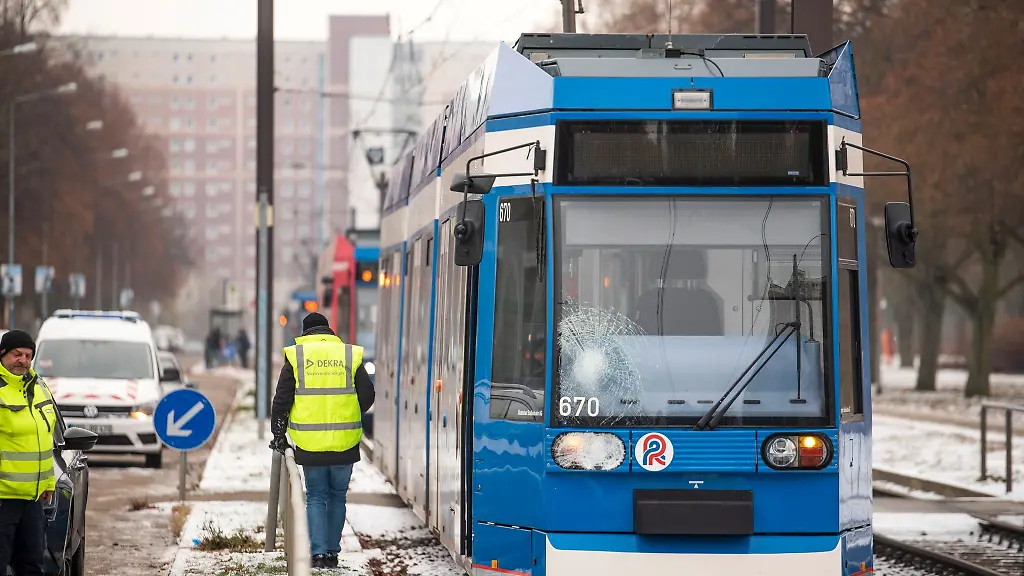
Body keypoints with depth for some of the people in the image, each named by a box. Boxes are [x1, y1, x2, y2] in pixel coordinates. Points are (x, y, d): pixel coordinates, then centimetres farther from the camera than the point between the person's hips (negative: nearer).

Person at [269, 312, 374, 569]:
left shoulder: (296, 356, 1)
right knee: (337, 497, 14)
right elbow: (367, 396, 4)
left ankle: (319, 553, -3)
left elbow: (282, 399, 0)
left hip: (310, 444, -1)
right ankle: (332, 552, 15)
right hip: (344, 442, 1)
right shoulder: (350, 356, 3)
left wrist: (278, 434, 11)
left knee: (316, 497, 8)